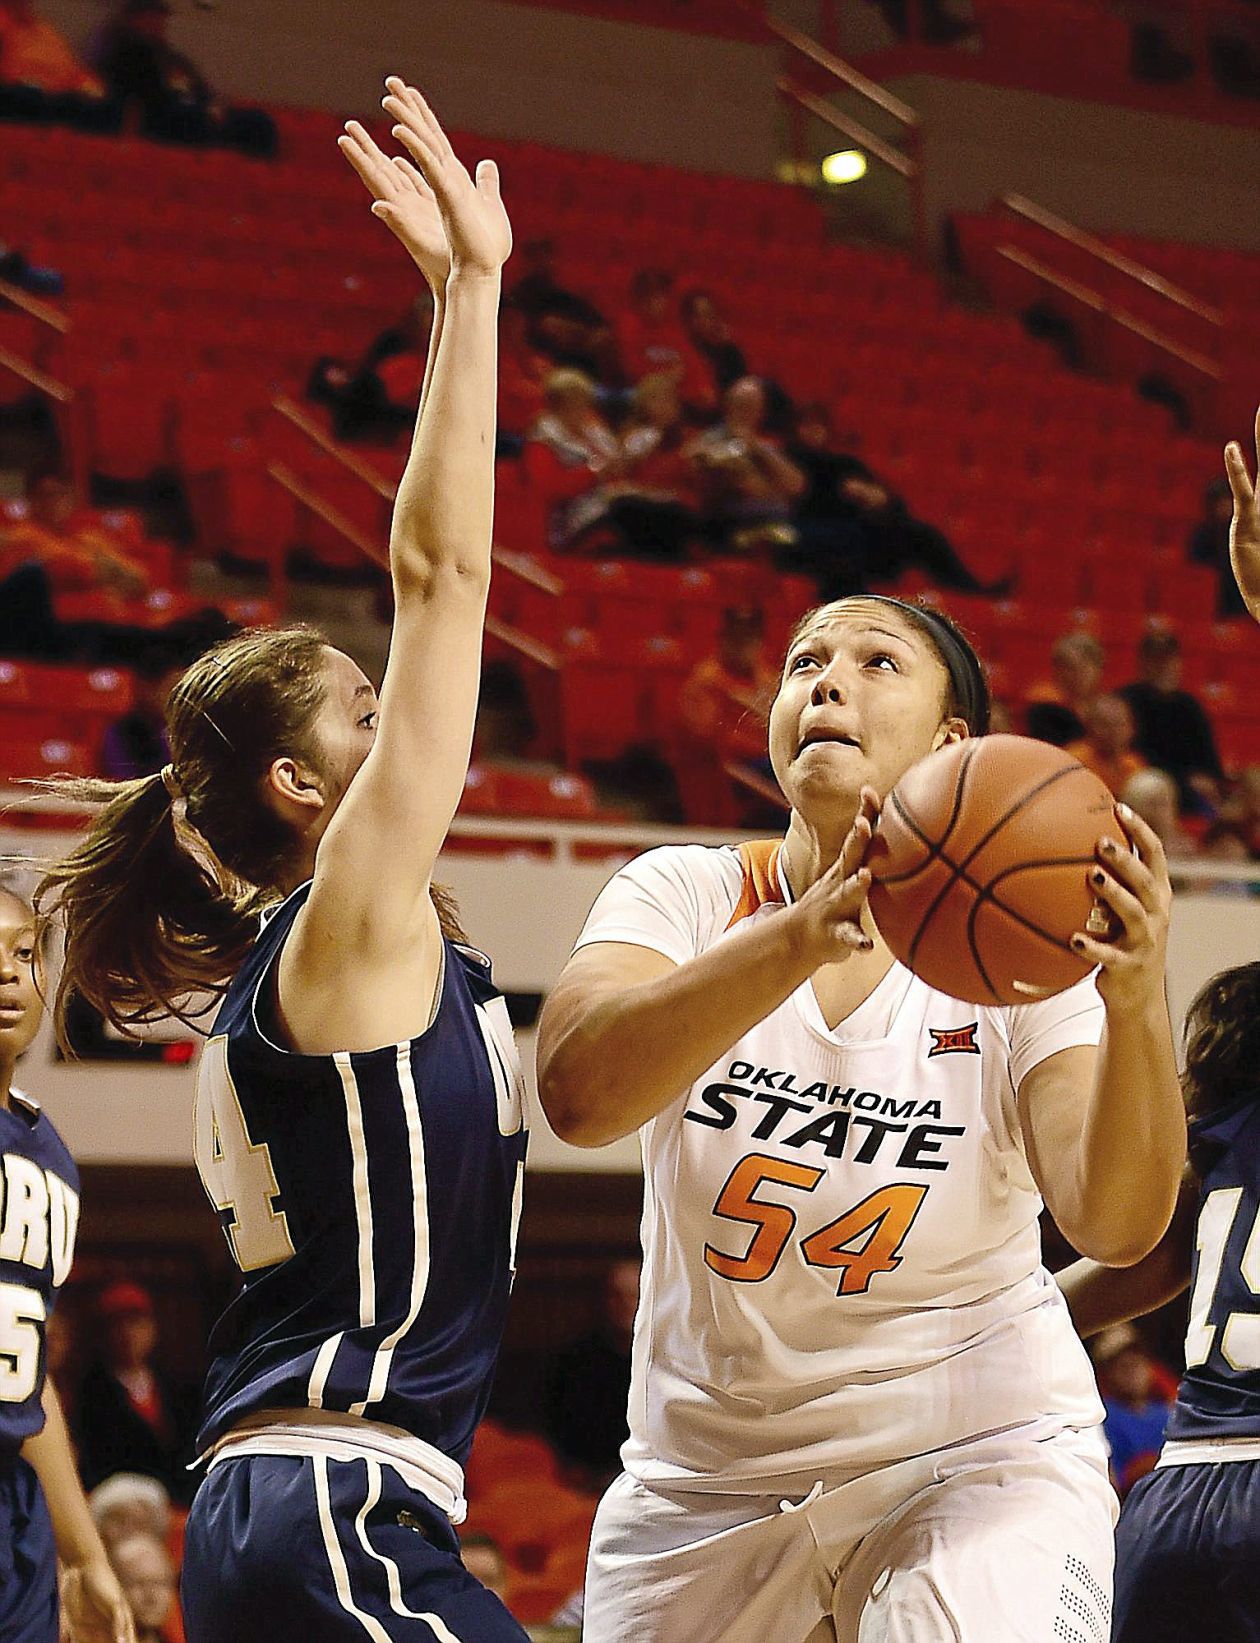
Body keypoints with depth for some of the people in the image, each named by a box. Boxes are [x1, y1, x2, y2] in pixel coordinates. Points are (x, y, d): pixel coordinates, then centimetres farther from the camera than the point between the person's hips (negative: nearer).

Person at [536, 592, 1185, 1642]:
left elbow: (1114, 1224, -22)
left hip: (975, 1449, -2)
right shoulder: (687, 895, -6)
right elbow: (578, 1094, -27)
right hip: (706, 1472, 2)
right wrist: (799, 939, -42)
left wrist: (1138, 1004, -41)